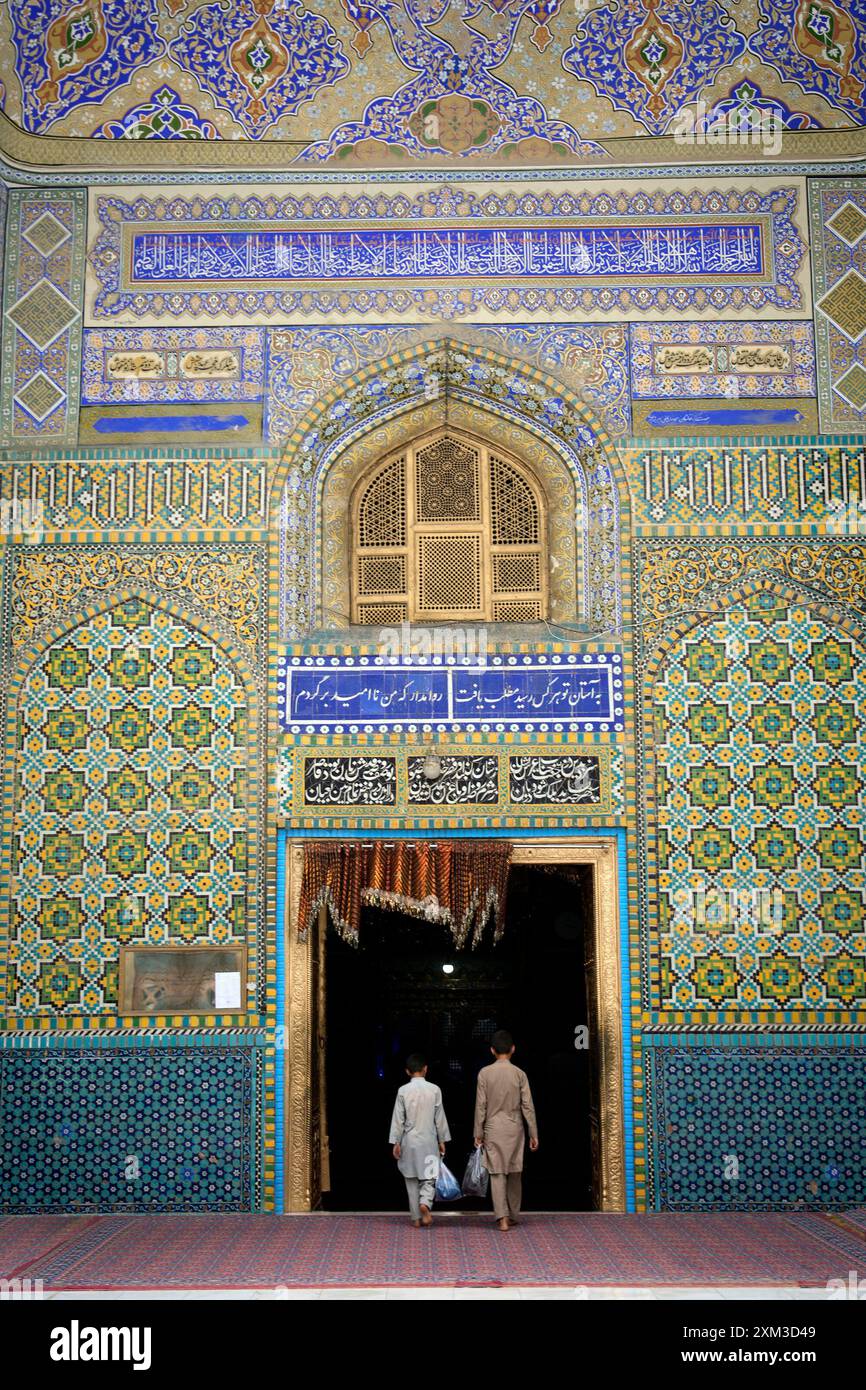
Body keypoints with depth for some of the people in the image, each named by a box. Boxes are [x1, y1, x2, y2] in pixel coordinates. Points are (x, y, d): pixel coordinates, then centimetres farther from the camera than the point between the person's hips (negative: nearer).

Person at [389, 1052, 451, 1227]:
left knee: (412, 1180, 10)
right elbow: (439, 1117, 0)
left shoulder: (403, 1091, -6)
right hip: (429, 1140, 0)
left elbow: (398, 1119, -4)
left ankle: (416, 1218, 11)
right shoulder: (434, 1090, -5)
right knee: (429, 1176, 10)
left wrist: (396, 1142, 2)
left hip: (409, 1141, 0)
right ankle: (425, 1203, -17)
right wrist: (442, 1140, 9)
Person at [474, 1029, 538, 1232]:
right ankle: (513, 1216, 21)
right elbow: (528, 1106, -3)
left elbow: (480, 1105, -4)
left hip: (493, 1128, -1)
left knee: (497, 1173, 0)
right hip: (514, 1127, 1)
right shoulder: (519, 1074, -4)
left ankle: (502, 1217, -9)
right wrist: (533, 1134, 3)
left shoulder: (485, 1073, -5)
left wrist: (478, 1133, 4)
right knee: (514, 1173, 13)